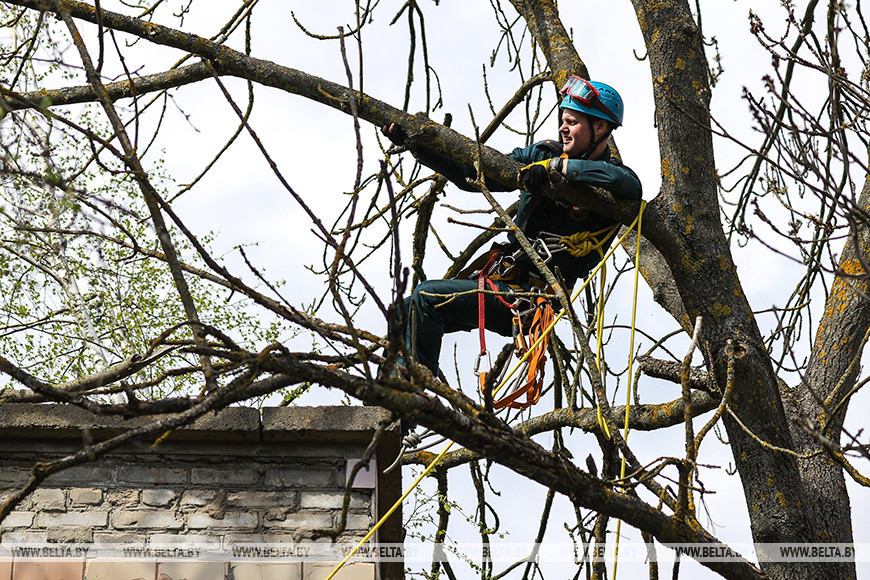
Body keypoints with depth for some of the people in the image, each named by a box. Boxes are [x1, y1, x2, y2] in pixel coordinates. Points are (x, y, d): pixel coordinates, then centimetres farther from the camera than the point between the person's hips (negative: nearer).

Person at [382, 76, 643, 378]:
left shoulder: (610, 187, -11)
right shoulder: (544, 153, 7)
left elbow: (629, 183, -37)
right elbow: (473, 175, 10)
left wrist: (556, 166, -30)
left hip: (530, 297, -8)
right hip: (499, 276, 8)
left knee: (427, 299, -19)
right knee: (406, 312, 7)